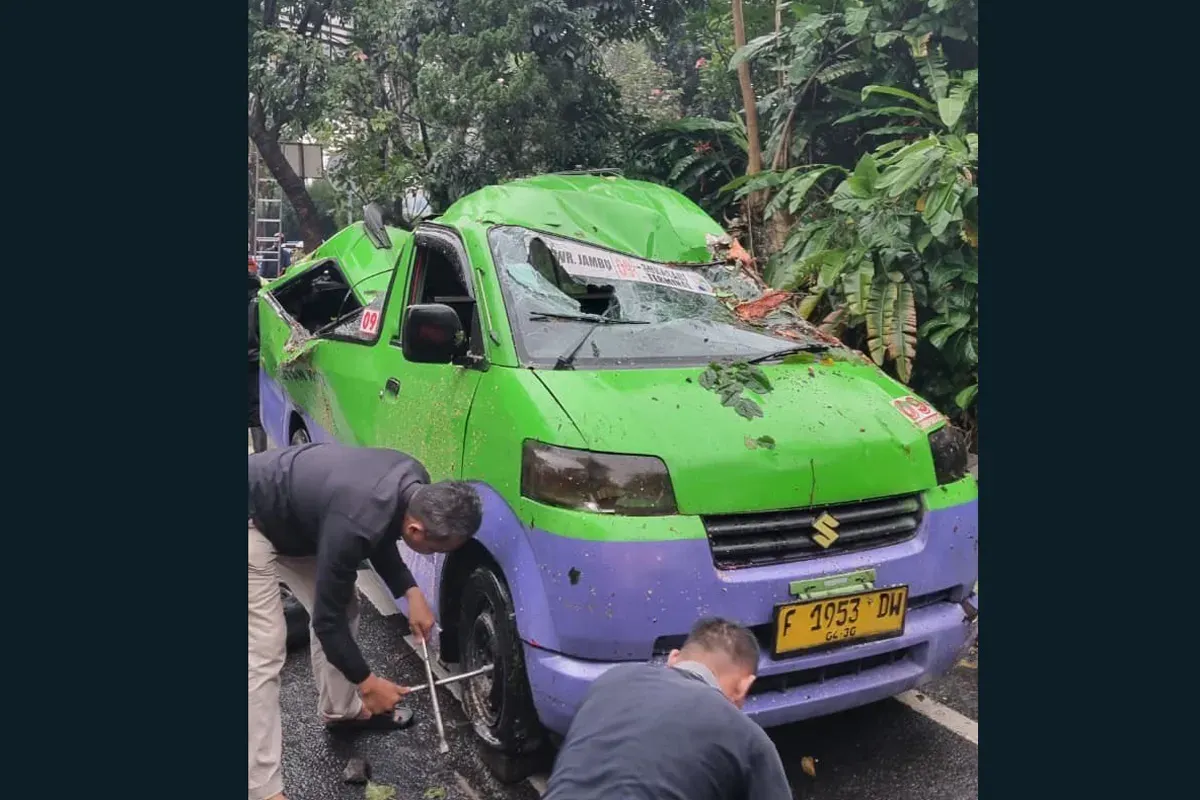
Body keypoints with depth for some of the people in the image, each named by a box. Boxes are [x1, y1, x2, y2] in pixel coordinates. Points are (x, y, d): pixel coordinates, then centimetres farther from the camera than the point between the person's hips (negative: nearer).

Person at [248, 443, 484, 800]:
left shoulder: (414, 484, -14)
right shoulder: (355, 525, -37)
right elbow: (327, 618, -24)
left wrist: (411, 592, -6)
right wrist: (367, 681, -12)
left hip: (292, 514, 9)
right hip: (255, 519, -9)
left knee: (345, 610, 12)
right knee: (263, 651, -13)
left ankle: (341, 710, 32)